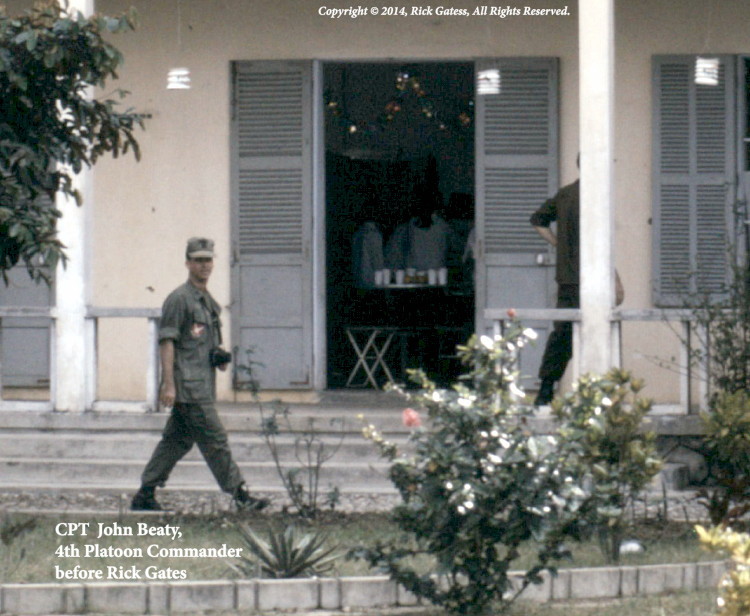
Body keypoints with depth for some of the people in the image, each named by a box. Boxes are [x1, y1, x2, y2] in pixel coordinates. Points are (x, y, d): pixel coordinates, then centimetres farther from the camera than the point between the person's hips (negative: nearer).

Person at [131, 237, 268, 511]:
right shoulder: (179, 299, -9)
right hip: (189, 385, -9)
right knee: (214, 440, -7)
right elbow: (167, 341, -13)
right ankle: (239, 494, -5)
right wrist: (168, 384, -19)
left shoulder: (209, 301, 19)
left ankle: (145, 495, 14)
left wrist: (220, 358, 9)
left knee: (176, 440, 10)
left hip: (203, 384, 9)